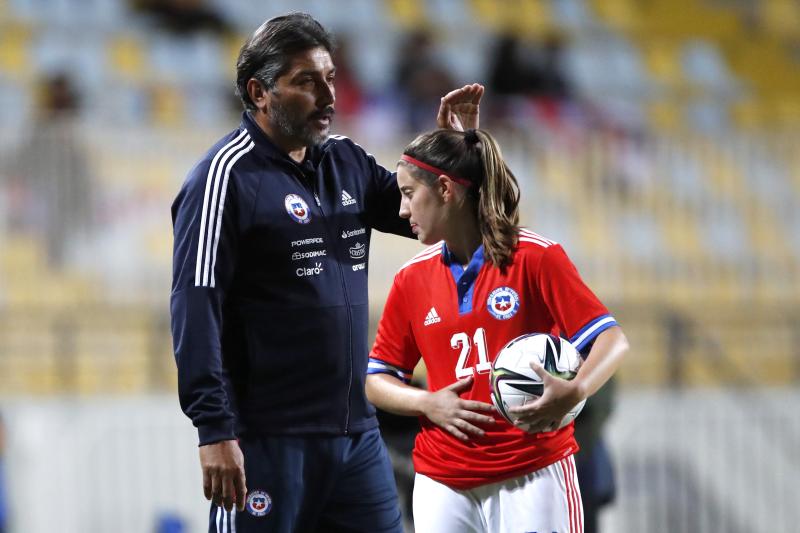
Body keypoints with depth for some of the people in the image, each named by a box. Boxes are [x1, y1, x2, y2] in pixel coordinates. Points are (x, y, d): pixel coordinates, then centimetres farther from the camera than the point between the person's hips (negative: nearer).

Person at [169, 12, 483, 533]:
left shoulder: (347, 162, 11)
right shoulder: (227, 174, -10)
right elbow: (195, 308, -15)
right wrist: (215, 430, -21)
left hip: (357, 430, 7)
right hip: (269, 438, -7)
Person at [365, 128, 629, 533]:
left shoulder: (537, 257, -4)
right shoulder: (411, 278, 9)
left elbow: (612, 341, -8)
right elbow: (377, 381, 14)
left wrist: (573, 392, -28)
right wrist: (427, 404, -7)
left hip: (533, 477, -4)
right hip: (443, 484, 4)